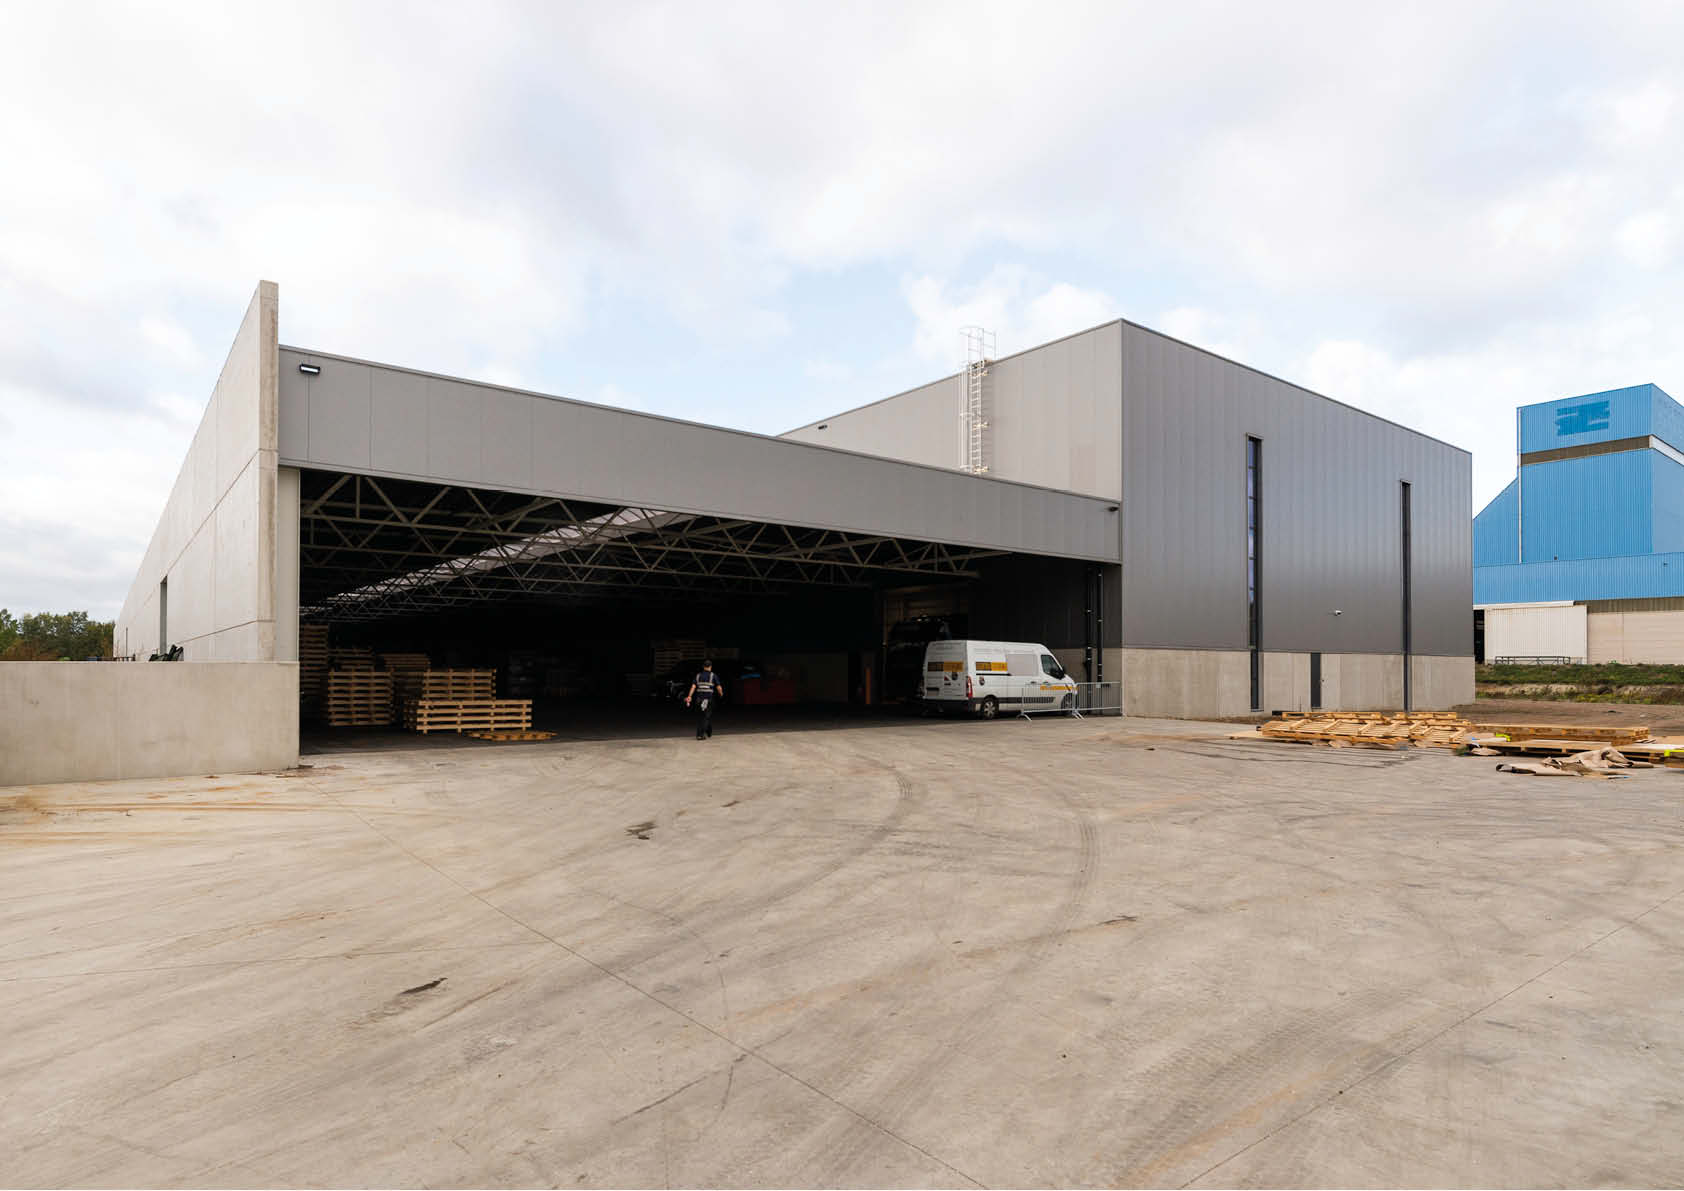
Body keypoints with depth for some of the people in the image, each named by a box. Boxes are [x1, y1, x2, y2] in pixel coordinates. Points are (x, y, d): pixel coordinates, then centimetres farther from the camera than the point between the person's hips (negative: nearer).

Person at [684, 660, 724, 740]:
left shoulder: (698, 676, 9)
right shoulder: (713, 676, 1)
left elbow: (693, 686, -3)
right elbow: (719, 687, -3)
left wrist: (689, 696, -10)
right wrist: (721, 694, 17)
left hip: (699, 699, 3)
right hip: (709, 699, -3)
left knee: (700, 717, 13)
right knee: (707, 717, 0)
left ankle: (698, 734, 12)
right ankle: (701, 734, -10)